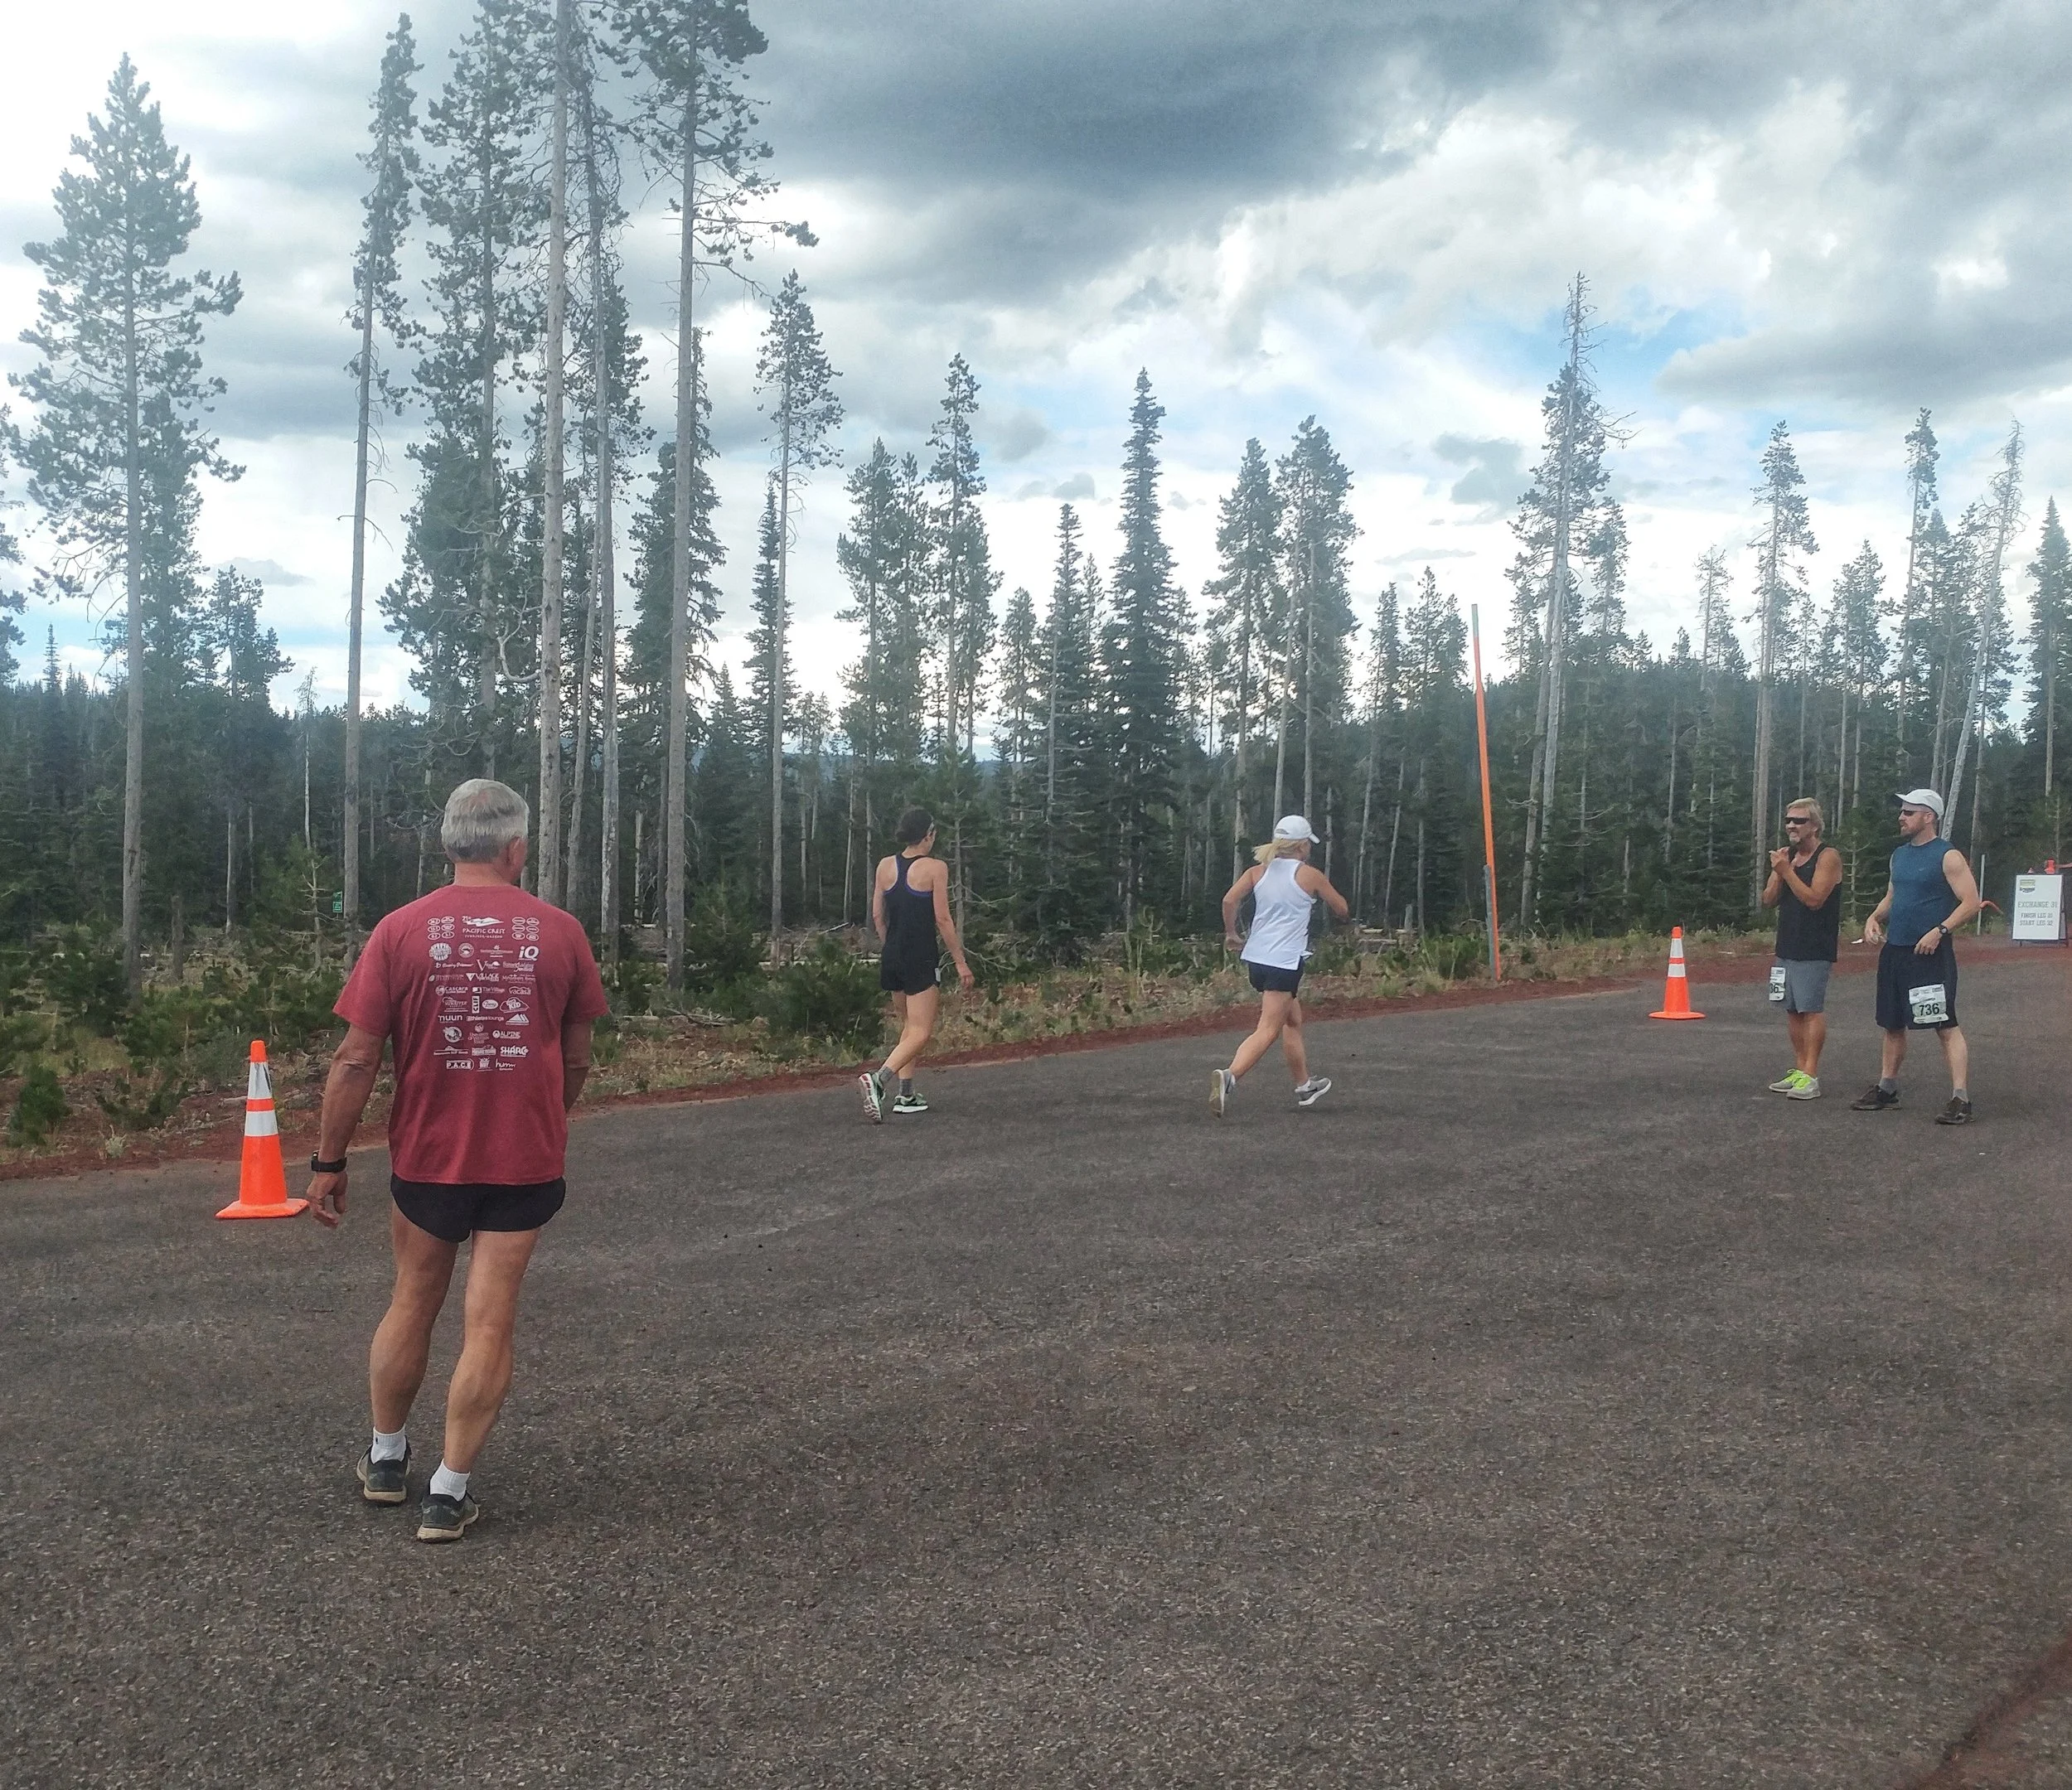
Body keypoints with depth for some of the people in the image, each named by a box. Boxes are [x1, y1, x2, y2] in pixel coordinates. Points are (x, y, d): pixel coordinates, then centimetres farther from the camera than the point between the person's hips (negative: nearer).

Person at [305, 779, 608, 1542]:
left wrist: (328, 1162, 0)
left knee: (412, 1305, 19)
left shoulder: (401, 930, -7)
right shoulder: (560, 932, -4)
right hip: (525, 1161, -1)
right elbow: (577, 1059, 5)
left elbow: (356, 1061, -9)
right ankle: (448, 1493, 9)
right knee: (489, 1323, 5)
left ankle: (386, 1459, 34)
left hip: (427, 1157, 1)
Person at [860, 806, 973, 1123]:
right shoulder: (935, 868, -9)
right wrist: (960, 962, -4)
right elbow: (943, 919, -10)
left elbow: (877, 915, 10)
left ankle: (906, 1095, 17)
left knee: (908, 1025, 20)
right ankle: (879, 1079, -28)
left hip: (891, 957, 6)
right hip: (921, 959, -6)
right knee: (920, 1033, -6)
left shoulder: (885, 866, 6)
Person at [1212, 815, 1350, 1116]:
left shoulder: (1258, 872, 8)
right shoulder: (1310, 875, -2)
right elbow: (1342, 910, 10)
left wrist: (1231, 934, 8)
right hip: (1285, 962, -6)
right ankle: (1229, 1077, -31)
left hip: (1256, 957, 7)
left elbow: (1229, 900, -6)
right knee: (1268, 1031, -10)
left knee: (1293, 1021, 22)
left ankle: (1304, 1085, 33)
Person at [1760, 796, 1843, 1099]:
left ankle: (1810, 1077, -9)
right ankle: (1799, 1071, 17)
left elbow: (1815, 899, -18)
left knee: (1811, 1009, -9)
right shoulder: (1787, 856, 15)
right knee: (1792, 1010, 10)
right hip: (1788, 947, 8)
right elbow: (1769, 900, 10)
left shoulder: (1827, 857, -8)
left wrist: (1787, 871, -19)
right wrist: (1778, 872, -6)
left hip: (1815, 949, -8)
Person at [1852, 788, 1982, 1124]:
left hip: (1930, 955, -8)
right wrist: (1874, 918, 6)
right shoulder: (1900, 855, 14)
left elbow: (1971, 901, -14)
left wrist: (1940, 931, -24)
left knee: (1945, 1025, -11)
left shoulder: (1948, 856, -9)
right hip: (1893, 952, 8)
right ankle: (1887, 1088, 27)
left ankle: (1960, 1099, -14)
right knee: (1892, 1025, 15)